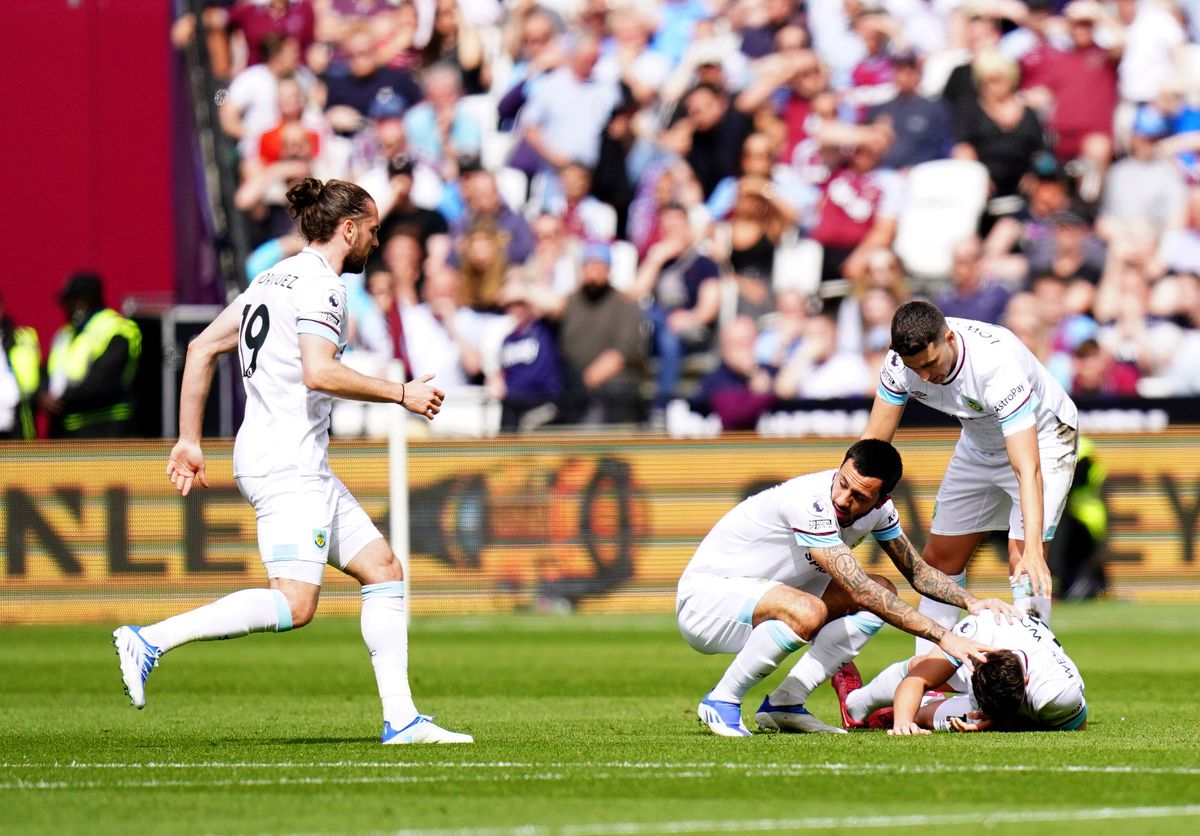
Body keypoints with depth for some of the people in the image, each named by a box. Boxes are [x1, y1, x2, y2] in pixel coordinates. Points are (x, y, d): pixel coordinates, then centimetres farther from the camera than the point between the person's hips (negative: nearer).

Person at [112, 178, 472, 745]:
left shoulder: (274, 278, 18)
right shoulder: (319, 283, -10)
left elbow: (201, 348, 19)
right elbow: (319, 372, -24)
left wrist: (189, 440, 19)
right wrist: (402, 394, -14)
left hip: (302, 467, 11)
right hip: (288, 464, -11)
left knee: (383, 570, 9)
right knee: (294, 604, -17)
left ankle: (400, 719, 6)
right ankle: (151, 640, -19)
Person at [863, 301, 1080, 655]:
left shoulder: (998, 365, -40)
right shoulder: (901, 363, -24)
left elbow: (1027, 469, -44)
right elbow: (873, 440, -13)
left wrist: (1033, 550, -52)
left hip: (1041, 437, -6)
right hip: (979, 445, 6)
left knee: (1021, 560, -21)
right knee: (940, 558, 7)